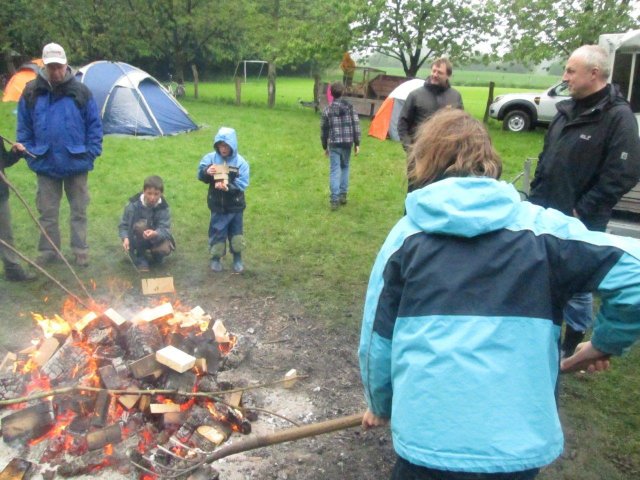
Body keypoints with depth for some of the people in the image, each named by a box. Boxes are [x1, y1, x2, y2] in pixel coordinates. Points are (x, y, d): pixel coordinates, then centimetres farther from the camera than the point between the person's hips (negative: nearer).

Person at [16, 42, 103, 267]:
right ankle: (48, 251, 24)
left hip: (76, 163, -1)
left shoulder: (81, 91, -6)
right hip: (45, 164, 2)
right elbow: (24, 128, 5)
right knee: (47, 212, 11)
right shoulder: (31, 92, -2)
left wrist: (91, 153, -5)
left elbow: (94, 125, -1)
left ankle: (81, 251, 21)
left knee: (78, 211, 10)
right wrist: (30, 155, 2)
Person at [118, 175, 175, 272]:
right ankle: (140, 258, -11)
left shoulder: (164, 208, -18)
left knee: (164, 249, -32)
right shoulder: (134, 204, -18)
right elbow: (123, 225, -11)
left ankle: (154, 255, 9)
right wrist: (125, 238, -32)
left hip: (156, 238, 0)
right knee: (140, 225, -33)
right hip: (138, 240, 0)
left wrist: (155, 234, -51)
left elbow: (165, 229, -28)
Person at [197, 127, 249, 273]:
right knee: (217, 232, 10)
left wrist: (228, 187, -32)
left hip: (235, 205, -1)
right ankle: (216, 258, 28)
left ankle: (237, 259, 29)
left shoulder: (240, 162, -13)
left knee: (236, 231, 12)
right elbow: (200, 175, -4)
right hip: (217, 205, 1)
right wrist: (206, 172, -27)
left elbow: (242, 184, -16)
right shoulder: (211, 158, -7)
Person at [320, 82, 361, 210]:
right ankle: (343, 195, 19)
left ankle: (334, 199, -7)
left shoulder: (327, 110, -1)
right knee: (345, 168, 19)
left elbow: (324, 129, 4)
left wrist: (325, 146, 15)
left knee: (334, 170, 0)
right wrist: (357, 143, 3)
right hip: (347, 143, 1)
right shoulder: (350, 107, -1)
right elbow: (356, 125, -3)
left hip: (334, 144, -1)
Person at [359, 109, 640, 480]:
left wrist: (381, 406, 23)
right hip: (518, 443, 2)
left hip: (427, 437, -1)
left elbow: (376, 339, 6)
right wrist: (607, 342, 11)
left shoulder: (407, 233, 2)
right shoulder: (539, 227, 0)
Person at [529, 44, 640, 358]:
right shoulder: (568, 110, 9)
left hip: (579, 224, -7)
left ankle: (572, 346, 25)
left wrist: (581, 212, -17)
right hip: (545, 216, 7)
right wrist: (535, 197, 10)